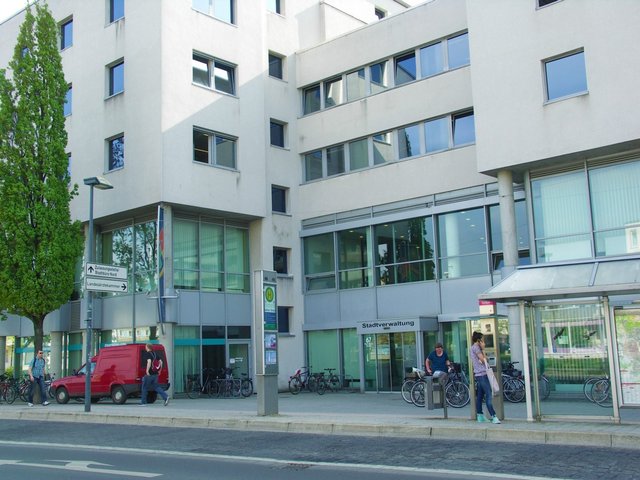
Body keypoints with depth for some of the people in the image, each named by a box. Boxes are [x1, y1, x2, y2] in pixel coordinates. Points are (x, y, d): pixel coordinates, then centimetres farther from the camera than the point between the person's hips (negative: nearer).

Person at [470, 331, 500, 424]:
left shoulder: (474, 347, 20)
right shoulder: (475, 347, -8)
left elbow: (485, 359, 18)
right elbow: (483, 359, -12)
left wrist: (482, 349, 11)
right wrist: (482, 349, -3)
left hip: (478, 375, 10)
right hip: (482, 374, -10)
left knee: (480, 395, 12)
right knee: (488, 395, -15)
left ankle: (480, 416, 17)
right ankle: (493, 417, -20)